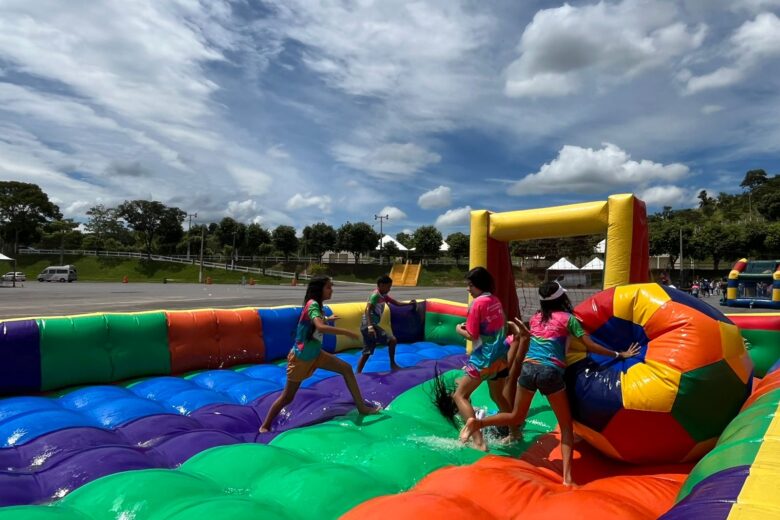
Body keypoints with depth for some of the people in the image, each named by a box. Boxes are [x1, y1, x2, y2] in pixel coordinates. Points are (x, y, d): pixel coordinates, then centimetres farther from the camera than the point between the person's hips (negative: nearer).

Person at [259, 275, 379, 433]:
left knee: (346, 368, 1)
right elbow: (320, 327, -43)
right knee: (287, 397, 4)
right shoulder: (313, 304, -24)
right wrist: (346, 332, -37)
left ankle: (361, 407, 8)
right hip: (301, 357, -8)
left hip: (315, 354, 8)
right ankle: (265, 426, 23)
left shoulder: (315, 305, 3)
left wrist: (327, 318, 28)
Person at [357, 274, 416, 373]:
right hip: (369, 326, -10)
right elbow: (367, 310, -23)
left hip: (366, 326, 10)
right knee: (392, 340, -7)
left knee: (366, 353, 12)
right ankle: (392, 364, 4)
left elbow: (397, 303, 21)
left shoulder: (383, 295, 16)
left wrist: (409, 303, 8)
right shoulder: (375, 295, -12)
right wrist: (370, 327, -35)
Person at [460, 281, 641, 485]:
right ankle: (567, 476, 1)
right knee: (566, 426, 12)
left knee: (516, 417, 20)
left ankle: (477, 422, -1)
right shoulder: (568, 318, 5)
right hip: (550, 373, -3)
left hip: (528, 369, 3)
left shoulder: (535, 318, 15)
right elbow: (590, 346, 4)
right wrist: (619, 355, 12)